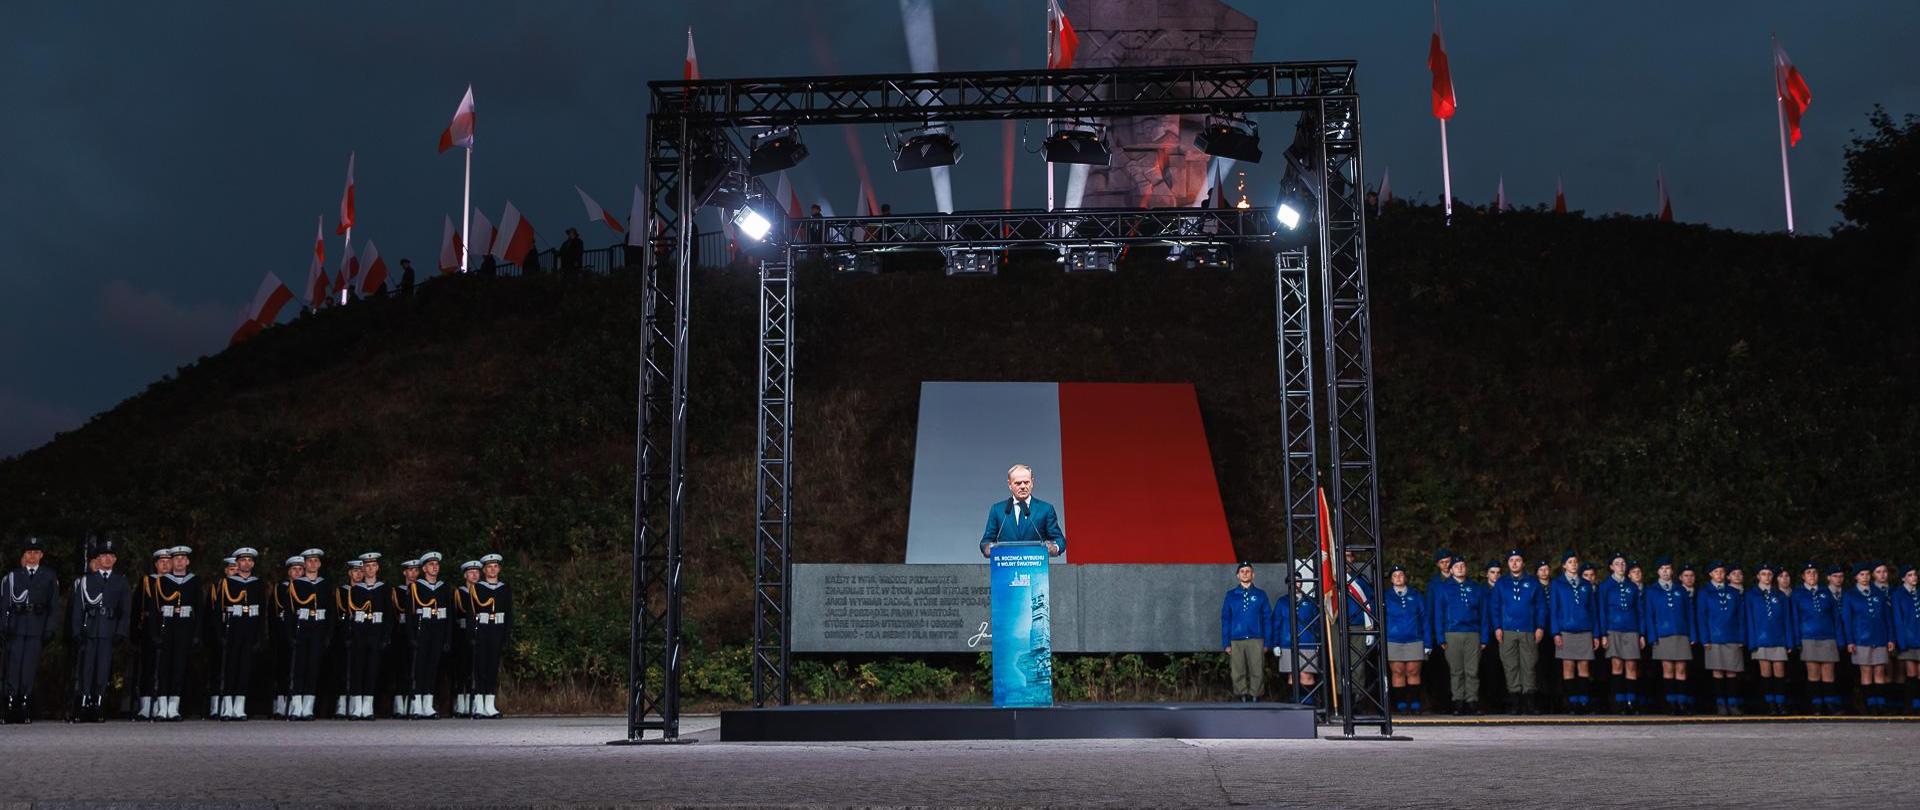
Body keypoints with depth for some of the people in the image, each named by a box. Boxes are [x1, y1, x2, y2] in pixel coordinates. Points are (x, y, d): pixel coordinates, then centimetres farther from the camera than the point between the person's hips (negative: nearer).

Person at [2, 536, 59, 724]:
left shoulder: (50, 576, 10)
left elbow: (54, 606, 8)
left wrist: (50, 630, 0)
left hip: (37, 629, 0)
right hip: (15, 628, 0)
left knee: (30, 668, -2)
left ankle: (25, 711, 1)